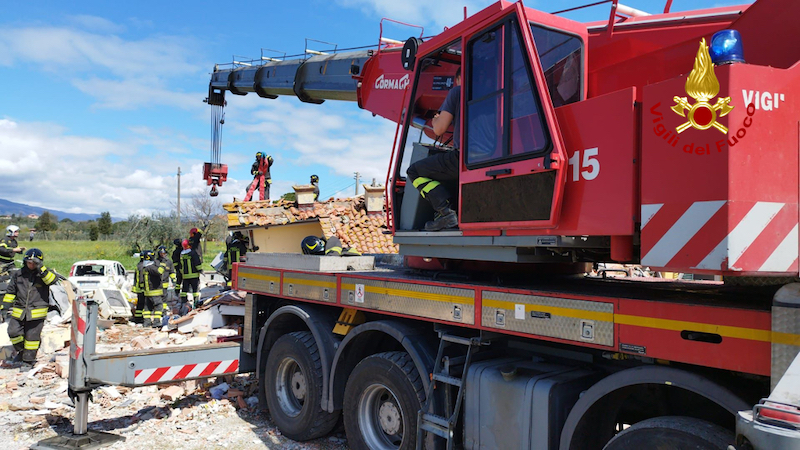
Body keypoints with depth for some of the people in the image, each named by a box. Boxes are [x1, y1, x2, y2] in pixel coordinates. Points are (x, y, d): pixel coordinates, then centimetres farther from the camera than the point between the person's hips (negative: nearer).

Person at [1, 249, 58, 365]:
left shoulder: (45, 272, -1)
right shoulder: (18, 274, 8)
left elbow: (52, 280, -24)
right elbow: (11, 291, 17)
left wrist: (41, 268, -29)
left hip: (37, 312, -3)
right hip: (19, 311, 3)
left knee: (32, 336, 2)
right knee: (13, 332, -1)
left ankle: (29, 359, 17)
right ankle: (21, 351, 26)